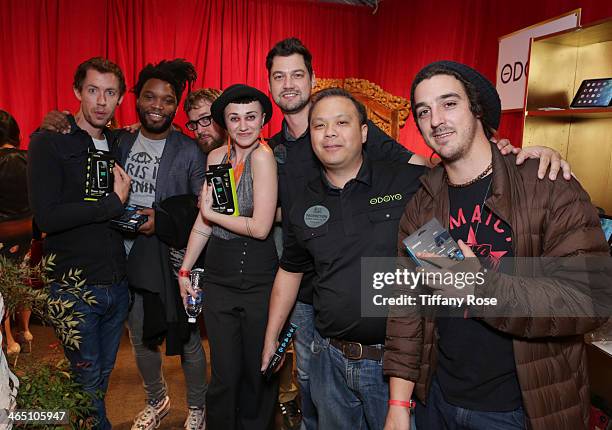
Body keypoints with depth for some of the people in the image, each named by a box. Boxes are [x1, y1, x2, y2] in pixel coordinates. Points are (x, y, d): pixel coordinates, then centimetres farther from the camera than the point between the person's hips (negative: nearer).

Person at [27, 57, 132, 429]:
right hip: (74, 286, -5)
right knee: (88, 380, 9)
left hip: (117, 284, 5)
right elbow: (47, 216, -20)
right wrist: (114, 203, -16)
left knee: (104, 374, 20)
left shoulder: (118, 144, 9)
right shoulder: (50, 142, -9)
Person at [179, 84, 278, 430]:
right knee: (224, 374, 12)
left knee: (257, 373, 13)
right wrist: (185, 270, 12)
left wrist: (212, 213, -5)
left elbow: (260, 227, -18)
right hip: (218, 277, 4)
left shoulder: (262, 156, -13)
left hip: (258, 279, -4)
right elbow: (204, 222, 11)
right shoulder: (217, 156, 6)